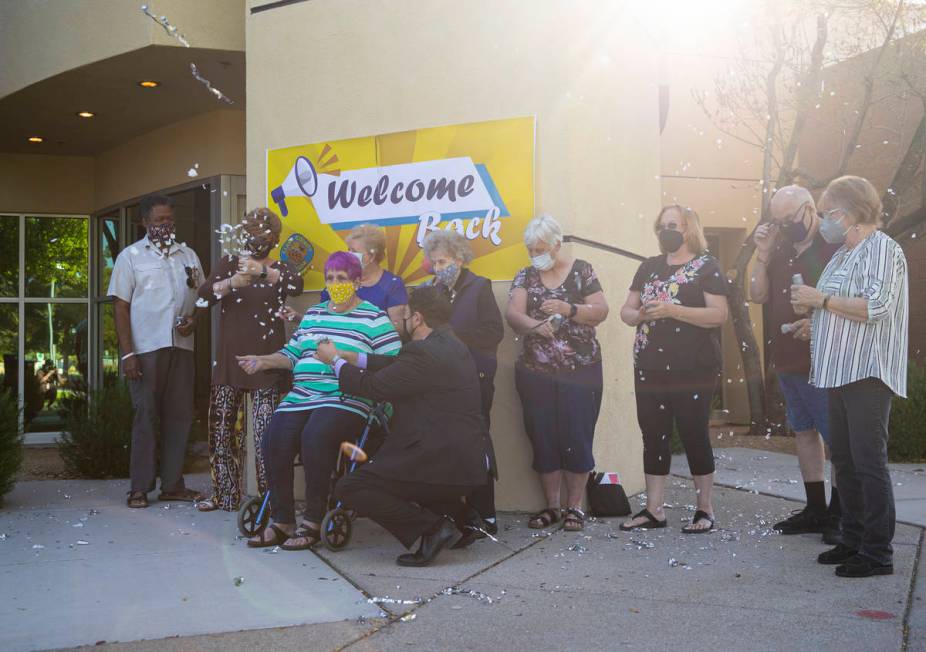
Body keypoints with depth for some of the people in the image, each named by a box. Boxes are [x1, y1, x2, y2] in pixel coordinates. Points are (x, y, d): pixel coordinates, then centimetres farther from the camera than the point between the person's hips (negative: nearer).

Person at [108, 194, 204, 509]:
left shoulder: (188, 255, 14)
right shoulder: (131, 256, 3)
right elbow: (120, 307, -2)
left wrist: (194, 320, -3)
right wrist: (127, 353, -10)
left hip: (181, 347, 4)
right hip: (145, 349, -4)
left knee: (179, 415, 4)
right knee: (146, 416, 0)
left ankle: (172, 484, 13)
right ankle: (140, 487, 7)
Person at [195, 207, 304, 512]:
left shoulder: (279, 268, 6)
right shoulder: (230, 263, 11)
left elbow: (297, 287, -17)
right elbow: (204, 293, -4)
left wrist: (264, 271, -35)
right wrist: (230, 283, -25)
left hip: (265, 359, -3)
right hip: (229, 358, 3)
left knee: (265, 430, -9)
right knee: (221, 426, 4)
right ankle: (223, 493, 16)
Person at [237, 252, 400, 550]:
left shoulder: (374, 318, 4)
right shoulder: (313, 314, 24)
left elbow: (394, 364, -5)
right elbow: (292, 353, 23)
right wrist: (264, 361, 7)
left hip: (346, 399, -5)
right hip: (301, 396, 6)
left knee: (314, 437, -33)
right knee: (274, 441, -20)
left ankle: (312, 522, -18)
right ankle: (282, 522, -7)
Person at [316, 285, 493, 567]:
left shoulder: (425, 353, -18)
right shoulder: (452, 345, 12)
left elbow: (372, 386, -13)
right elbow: (398, 366, 18)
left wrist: (335, 360, 4)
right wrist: (350, 358, 21)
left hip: (445, 464, -10)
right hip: (468, 462, 10)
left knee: (349, 488, -5)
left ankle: (433, 528, -10)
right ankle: (452, 514, 18)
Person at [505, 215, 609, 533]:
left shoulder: (582, 271, 2)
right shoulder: (526, 276, 8)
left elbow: (601, 312, -4)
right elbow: (513, 313, -6)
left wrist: (568, 309, -20)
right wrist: (533, 324, -27)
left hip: (580, 371, -2)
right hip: (536, 372, 3)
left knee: (576, 438, -2)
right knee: (543, 439, 5)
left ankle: (574, 506, 11)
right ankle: (551, 506, 16)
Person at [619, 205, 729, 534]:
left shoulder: (706, 266, -3)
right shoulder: (649, 267, 14)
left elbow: (718, 314, -13)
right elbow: (626, 310, 15)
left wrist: (672, 310, -20)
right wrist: (640, 314, -8)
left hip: (692, 370, -5)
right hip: (650, 368, 6)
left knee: (694, 435, 0)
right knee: (653, 436, 7)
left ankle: (705, 509, 12)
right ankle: (653, 509, 15)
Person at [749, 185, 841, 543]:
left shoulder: (833, 247, -10)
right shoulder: (781, 250, 12)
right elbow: (758, 296, 10)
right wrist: (762, 253, -1)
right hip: (787, 360, 8)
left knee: (836, 436, -2)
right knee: (804, 431, 14)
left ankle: (839, 515, 5)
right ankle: (815, 510, 24)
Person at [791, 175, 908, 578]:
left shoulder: (881, 250, -10)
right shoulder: (844, 255, 20)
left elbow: (875, 307, -22)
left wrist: (822, 299, -16)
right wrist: (812, 317, 13)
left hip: (867, 375, -10)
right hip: (841, 374, 10)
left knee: (869, 462, -8)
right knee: (844, 460, 13)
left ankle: (878, 553, -3)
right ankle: (853, 541, 22)